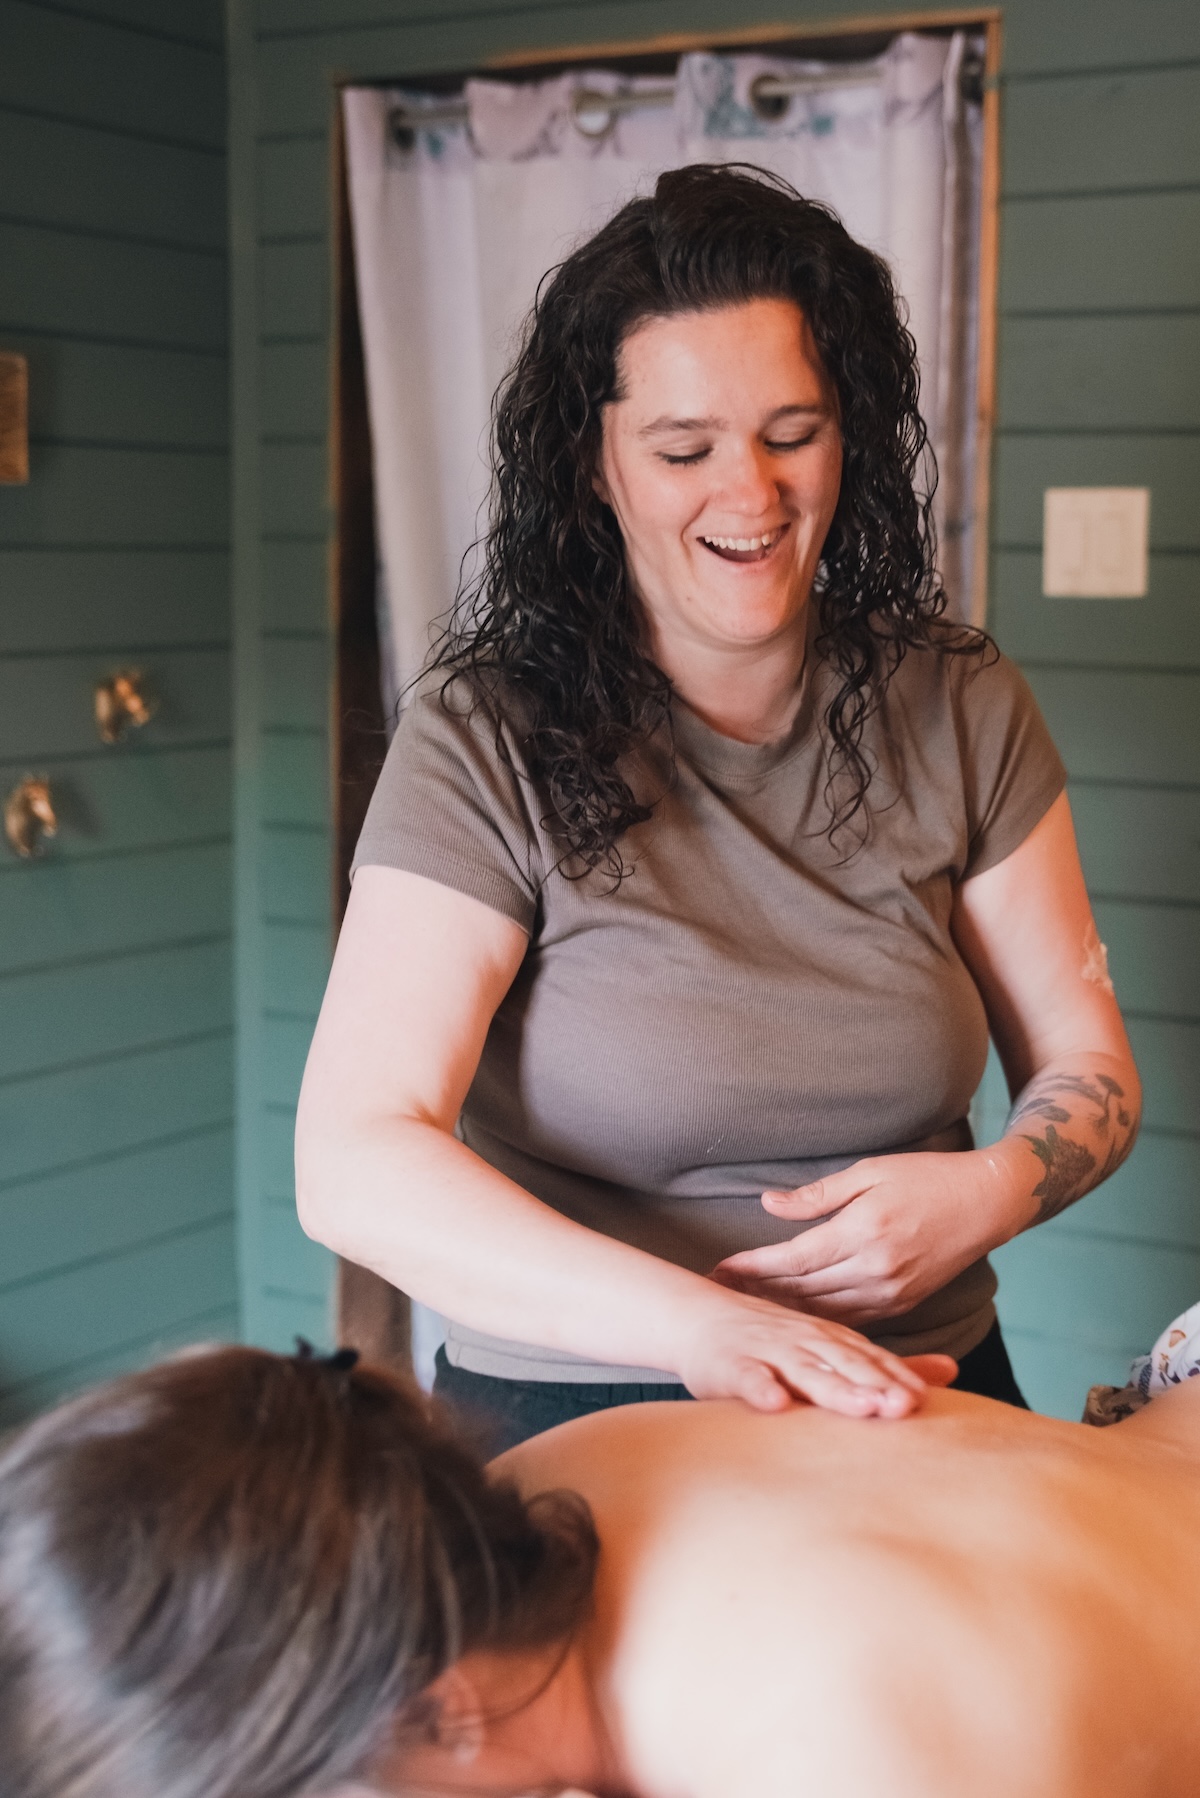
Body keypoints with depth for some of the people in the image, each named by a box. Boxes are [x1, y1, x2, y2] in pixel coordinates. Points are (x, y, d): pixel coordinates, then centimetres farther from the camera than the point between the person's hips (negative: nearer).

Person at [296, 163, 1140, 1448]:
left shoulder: (960, 713, 4)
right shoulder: (488, 747, -9)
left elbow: (1085, 1068, 11)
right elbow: (354, 1163, -18)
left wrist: (987, 1194, -12)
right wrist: (691, 1321, -31)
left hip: (922, 1391, 3)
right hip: (573, 1425, -3)